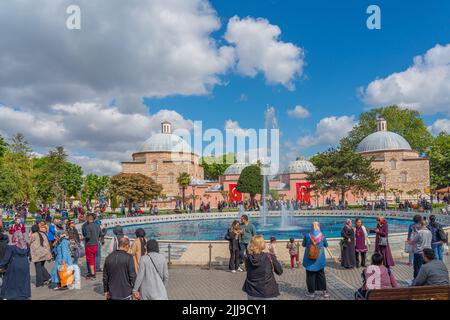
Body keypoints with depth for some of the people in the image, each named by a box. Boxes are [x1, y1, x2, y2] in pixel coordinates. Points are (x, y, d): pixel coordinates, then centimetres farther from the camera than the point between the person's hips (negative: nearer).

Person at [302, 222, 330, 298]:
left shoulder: (307, 235, -13)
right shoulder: (322, 236, -9)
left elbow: (303, 245, 2)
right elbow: (326, 245, 6)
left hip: (310, 260, -1)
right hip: (319, 260, 2)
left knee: (310, 275, 10)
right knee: (321, 275, 16)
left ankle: (311, 292, 17)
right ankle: (324, 291, 20)